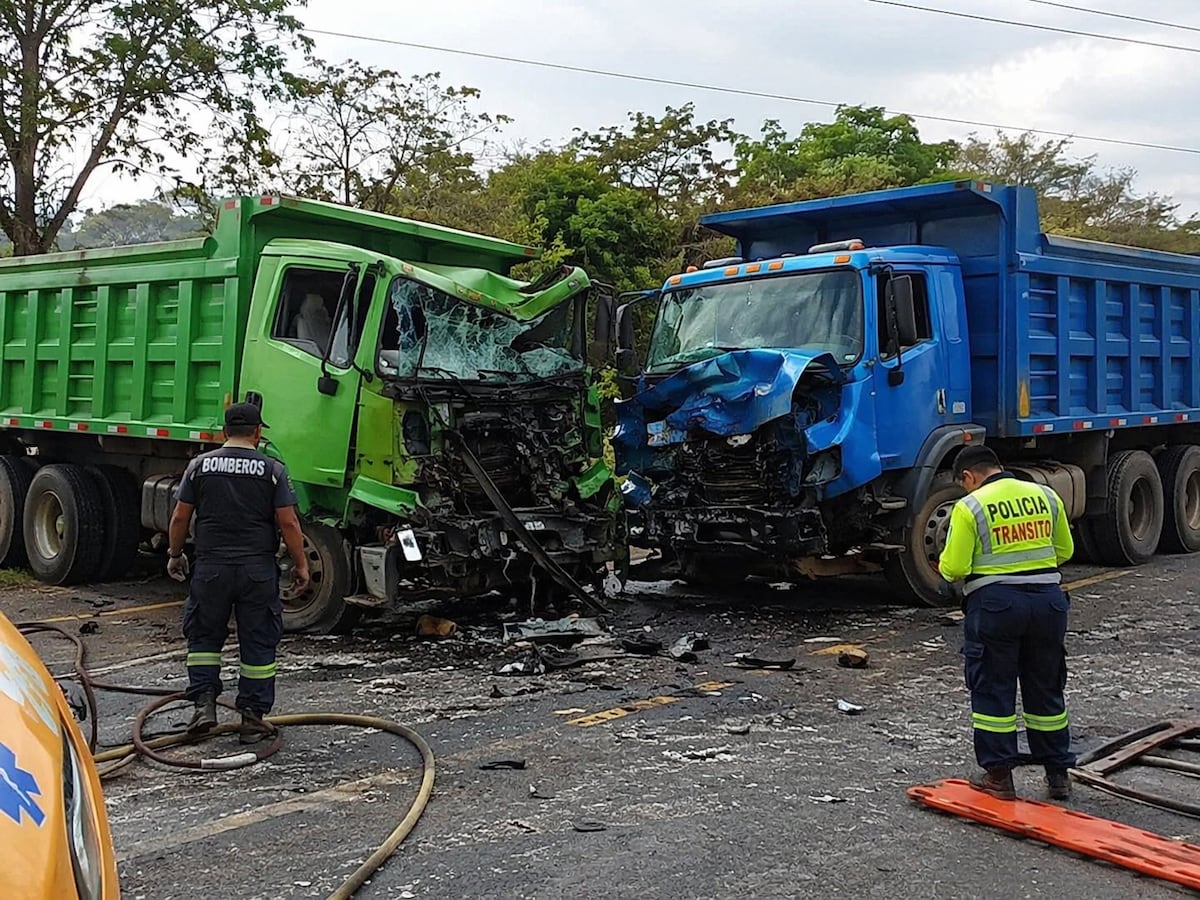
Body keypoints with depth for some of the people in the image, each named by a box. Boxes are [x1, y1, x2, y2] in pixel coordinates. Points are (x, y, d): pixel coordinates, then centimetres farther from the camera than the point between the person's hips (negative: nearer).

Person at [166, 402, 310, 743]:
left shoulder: (200, 465, 2)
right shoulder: (272, 470, -4)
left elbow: (180, 517, 4)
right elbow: (288, 523, -7)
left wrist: (175, 554, 19)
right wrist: (300, 564, 2)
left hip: (211, 567, 1)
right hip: (258, 570, -1)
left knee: (204, 637, 16)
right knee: (258, 644, 6)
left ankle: (204, 703, 6)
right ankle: (252, 718, 9)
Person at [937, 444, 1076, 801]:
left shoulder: (969, 507, -9)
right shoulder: (1046, 496, 7)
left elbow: (953, 568, -11)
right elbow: (1064, 550, 15)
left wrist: (945, 565, 11)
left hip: (995, 603, -5)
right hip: (1048, 600, 5)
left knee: (993, 691, 7)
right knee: (1046, 689, 16)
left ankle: (999, 775, 11)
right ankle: (1058, 774, 24)